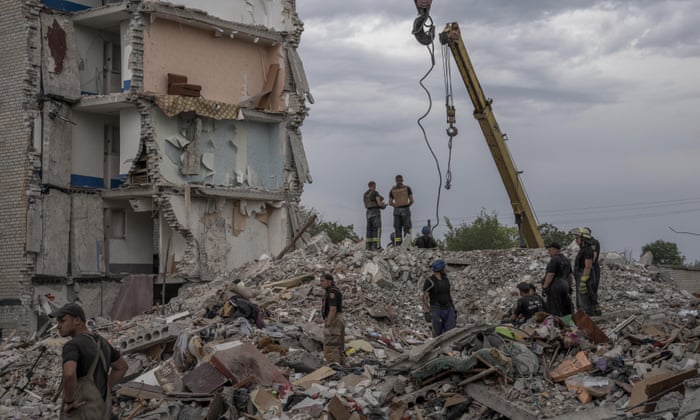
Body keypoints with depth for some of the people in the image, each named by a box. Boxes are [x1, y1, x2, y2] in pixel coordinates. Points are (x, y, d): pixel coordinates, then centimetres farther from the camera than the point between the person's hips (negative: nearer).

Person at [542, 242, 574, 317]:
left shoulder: (554, 260, -12)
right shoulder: (566, 260, 16)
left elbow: (550, 275, -17)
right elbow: (570, 276, 20)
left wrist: (544, 287, -14)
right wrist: (570, 288, 24)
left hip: (555, 286, -9)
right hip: (565, 285, 9)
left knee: (554, 311, -6)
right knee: (565, 310, 11)